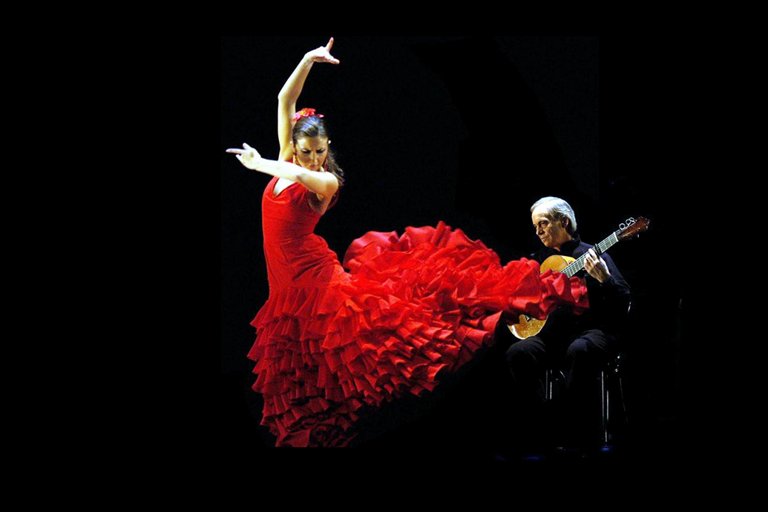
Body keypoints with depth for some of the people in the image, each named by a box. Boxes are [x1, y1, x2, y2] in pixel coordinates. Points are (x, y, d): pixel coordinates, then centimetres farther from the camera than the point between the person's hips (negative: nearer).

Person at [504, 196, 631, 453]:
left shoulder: (592, 255, 4)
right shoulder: (538, 259, 17)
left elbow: (623, 303, -5)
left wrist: (603, 278, -23)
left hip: (591, 330, -4)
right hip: (550, 333, 4)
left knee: (579, 351, -39)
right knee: (518, 353, -26)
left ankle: (580, 437, -32)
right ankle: (535, 435, -22)